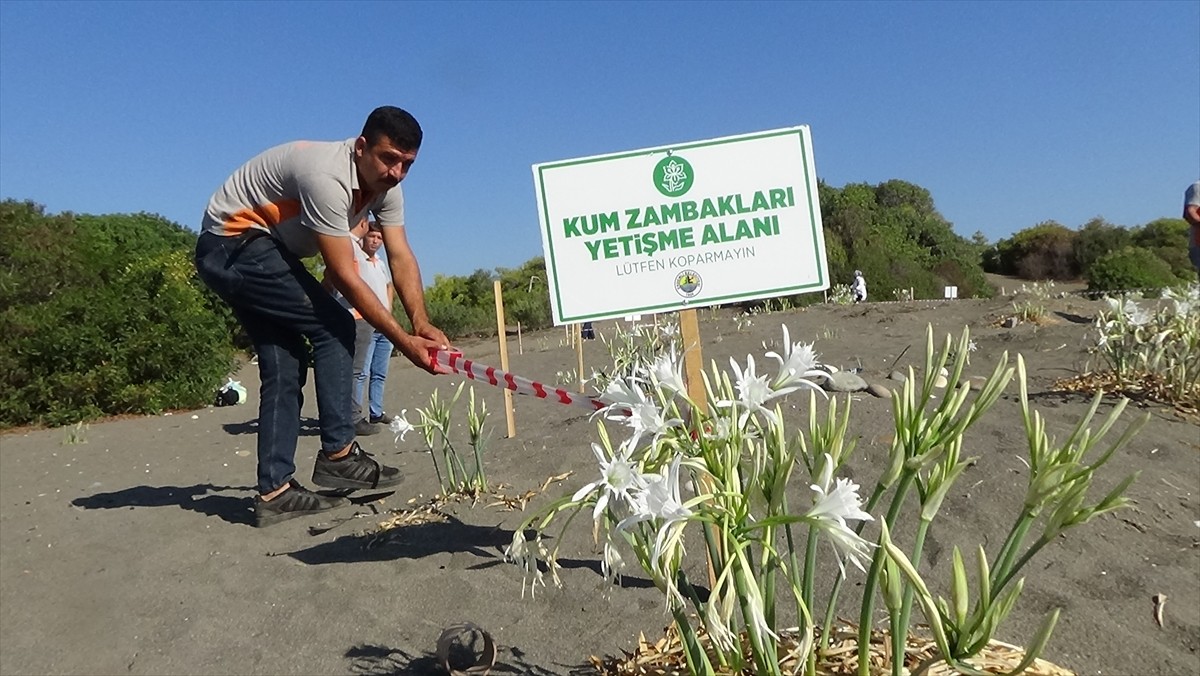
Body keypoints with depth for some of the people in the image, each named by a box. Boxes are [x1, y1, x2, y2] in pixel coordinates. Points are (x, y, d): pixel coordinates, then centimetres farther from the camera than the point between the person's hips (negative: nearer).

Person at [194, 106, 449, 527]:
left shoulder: (386, 186, -2)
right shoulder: (328, 177, -30)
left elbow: (401, 258, -10)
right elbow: (345, 277, -30)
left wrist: (422, 324, -25)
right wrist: (403, 340, -30)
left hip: (259, 250, 9)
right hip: (233, 244, -9)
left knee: (284, 366, 3)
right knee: (334, 328, -14)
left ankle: (274, 491, 6)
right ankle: (338, 453, -8)